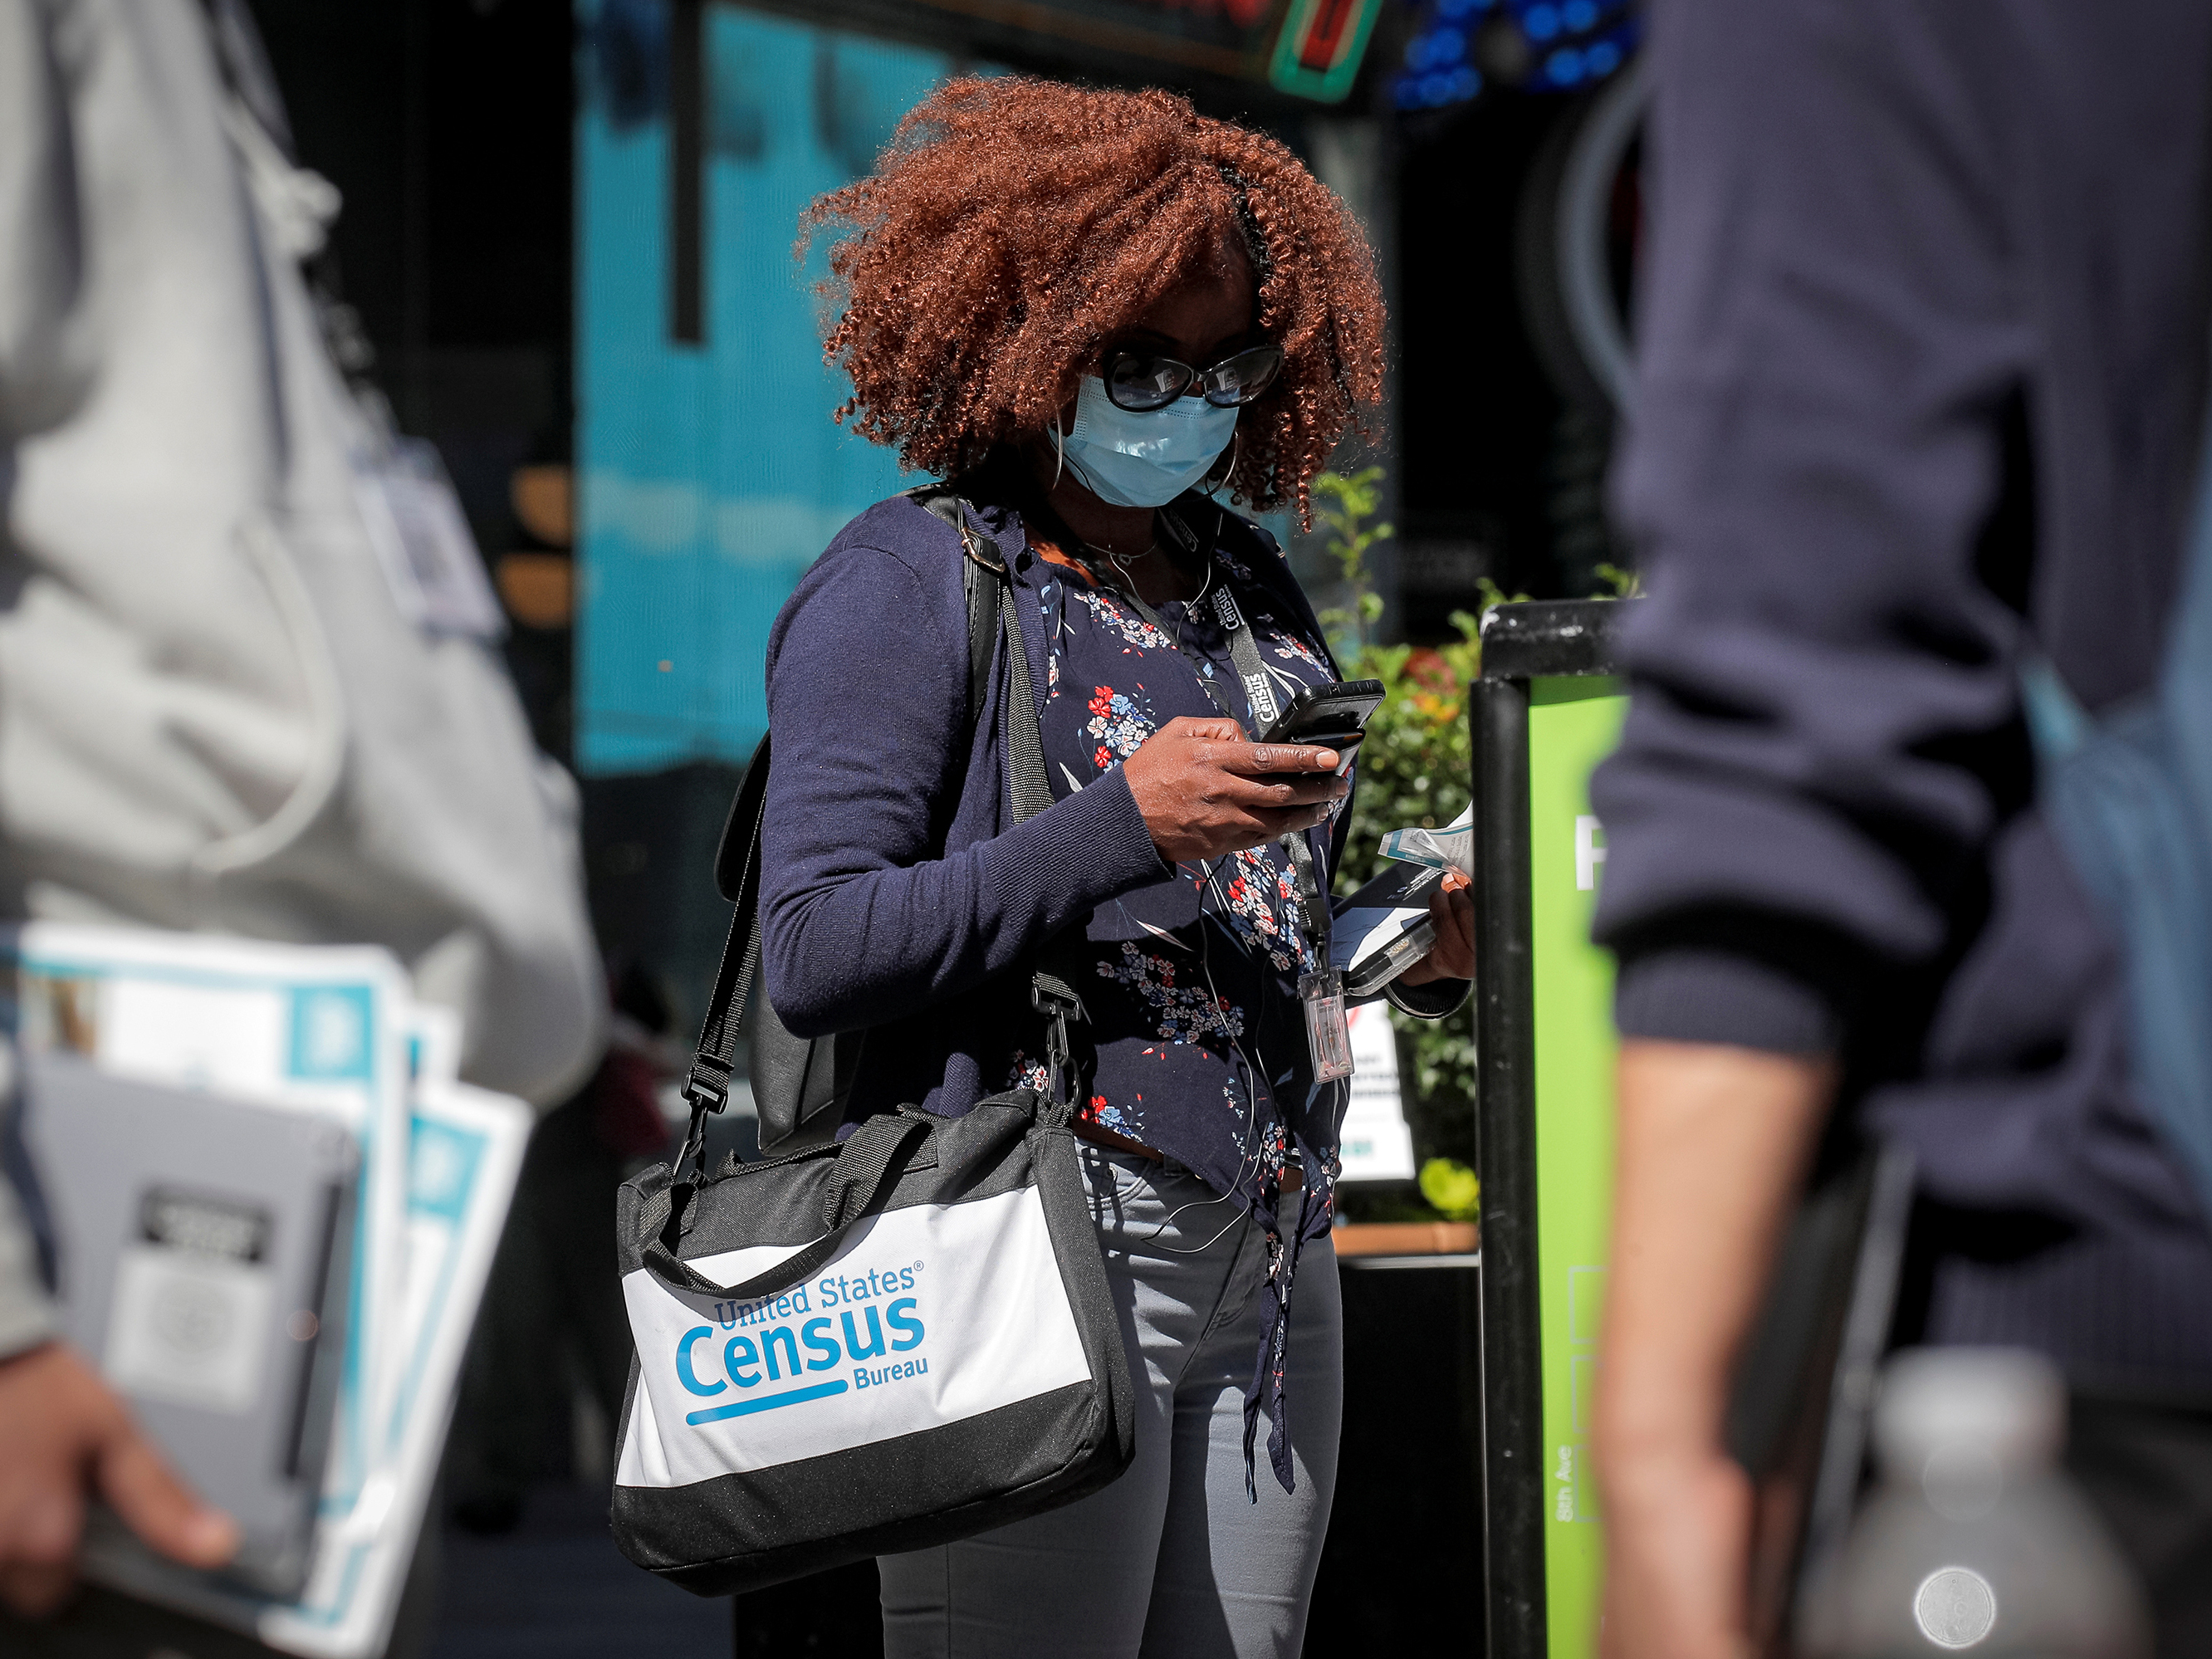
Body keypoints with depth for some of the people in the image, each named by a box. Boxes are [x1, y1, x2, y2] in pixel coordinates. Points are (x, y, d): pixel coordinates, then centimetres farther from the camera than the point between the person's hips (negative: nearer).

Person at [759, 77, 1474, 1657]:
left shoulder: (1245, 581, 17)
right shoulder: (911, 583, -4)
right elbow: (813, 951, -14)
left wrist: (1430, 950, 5)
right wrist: (1123, 825, -20)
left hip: (1272, 1277, 7)